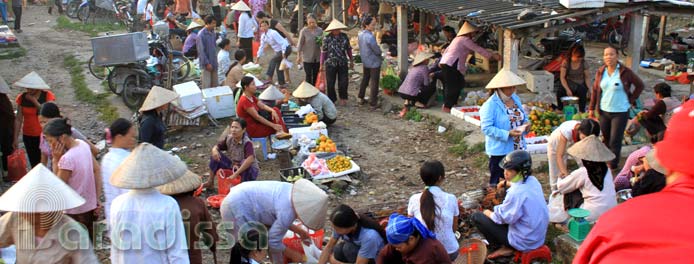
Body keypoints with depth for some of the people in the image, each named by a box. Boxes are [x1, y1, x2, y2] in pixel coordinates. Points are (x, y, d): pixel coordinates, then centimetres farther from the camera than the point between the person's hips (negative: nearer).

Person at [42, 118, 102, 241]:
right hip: (91, 207, 8)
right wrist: (97, 198, 8)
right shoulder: (83, 145, -3)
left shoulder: (67, 159, -27)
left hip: (75, 213, -8)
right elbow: (97, 170, 4)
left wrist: (56, 159, -17)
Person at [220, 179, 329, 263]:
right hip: (236, 209, -9)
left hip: (244, 199, 9)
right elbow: (273, 241, -17)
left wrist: (298, 230, 11)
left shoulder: (293, 192, -2)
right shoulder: (288, 212, -27)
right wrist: (293, 255, -3)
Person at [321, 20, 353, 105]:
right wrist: (321, 64, -1)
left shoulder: (344, 36, 1)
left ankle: (343, 98, 25)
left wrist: (351, 61, 16)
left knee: (344, 82, 4)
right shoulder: (327, 38, -7)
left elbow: (348, 49, 11)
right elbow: (323, 52, -3)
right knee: (330, 83, 5)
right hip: (330, 64, -2)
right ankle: (332, 99, 23)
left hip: (343, 63, 2)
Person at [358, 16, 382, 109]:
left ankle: (361, 98, 31)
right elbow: (377, 51, -20)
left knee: (365, 79, 23)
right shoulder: (370, 37, -27)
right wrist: (380, 56, 2)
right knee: (374, 83, 2)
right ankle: (373, 103, 7)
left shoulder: (360, 34, -2)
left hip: (365, 62, 8)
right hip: (374, 63, -8)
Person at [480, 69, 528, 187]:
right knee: (496, 181, 5)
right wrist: (508, 134, -27)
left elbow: (523, 115, 20)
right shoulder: (490, 105, -17)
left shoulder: (515, 98, 7)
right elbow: (487, 128, -22)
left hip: (518, 149, 7)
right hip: (500, 151, -7)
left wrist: (526, 124, -3)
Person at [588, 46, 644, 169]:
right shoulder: (601, 72, 3)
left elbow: (640, 85, 3)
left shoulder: (625, 72, -8)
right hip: (604, 111, 4)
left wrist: (631, 100, 0)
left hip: (620, 112, -4)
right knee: (606, 138, 15)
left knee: (615, 141, -2)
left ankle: (612, 165, 7)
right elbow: (595, 90, 10)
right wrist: (591, 108, 8)